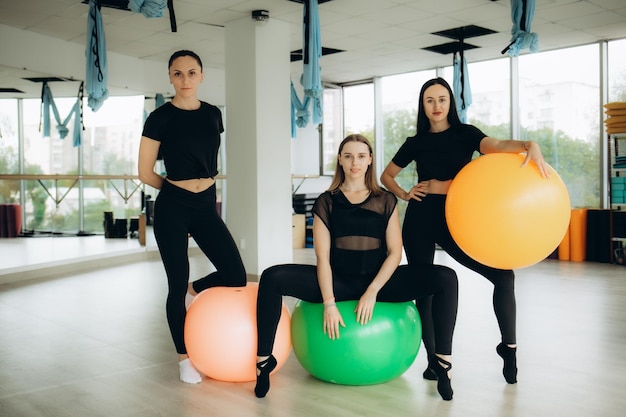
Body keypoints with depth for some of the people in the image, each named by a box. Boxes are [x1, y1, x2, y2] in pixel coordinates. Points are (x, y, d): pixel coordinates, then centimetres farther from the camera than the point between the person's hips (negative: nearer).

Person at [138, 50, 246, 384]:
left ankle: (193, 291, 29)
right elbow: (145, 173, -3)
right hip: (172, 208, -4)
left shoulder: (212, 114, 7)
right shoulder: (160, 118, -7)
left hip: (206, 205, 5)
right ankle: (184, 358, 20)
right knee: (177, 284, 1)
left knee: (236, 277, -2)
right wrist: (178, 188, 7)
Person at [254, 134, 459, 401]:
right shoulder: (326, 202, 2)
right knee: (272, 278, -24)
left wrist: (372, 291, -17)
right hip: (338, 281, 0)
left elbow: (395, 252, -3)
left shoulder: (386, 201, 5)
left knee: (445, 278, -20)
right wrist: (329, 303, -17)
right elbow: (323, 256, -5)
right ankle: (264, 360, -10)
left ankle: (442, 360, -7)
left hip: (378, 281, 1)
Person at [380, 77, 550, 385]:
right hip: (420, 220, 1)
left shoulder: (465, 133, 4)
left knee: (502, 273, -13)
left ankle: (509, 346, 5)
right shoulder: (415, 143, 8)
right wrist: (404, 195, 0)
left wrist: (530, 145, -36)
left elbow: (494, 146, -17)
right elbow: (386, 176, 19)